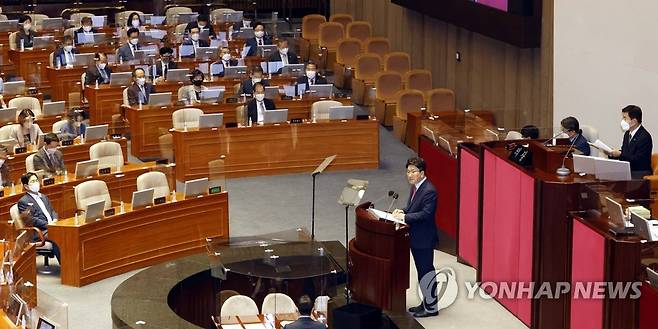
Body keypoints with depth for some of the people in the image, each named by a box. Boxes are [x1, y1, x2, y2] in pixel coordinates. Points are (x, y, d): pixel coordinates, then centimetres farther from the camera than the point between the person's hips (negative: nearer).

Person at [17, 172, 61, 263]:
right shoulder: (23, 201, 0)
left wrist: (54, 220, 1)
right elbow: (31, 220, -9)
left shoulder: (44, 197, 26)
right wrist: (48, 225, -17)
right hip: (38, 232, -7)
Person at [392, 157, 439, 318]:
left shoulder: (429, 191, -21)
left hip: (424, 239, -9)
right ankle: (425, 303, 30)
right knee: (422, 272, 18)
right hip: (416, 238, 9)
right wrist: (402, 211, 1)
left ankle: (432, 307, 11)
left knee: (426, 272, 0)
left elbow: (426, 214, -26)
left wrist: (405, 217, -26)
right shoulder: (415, 187, 8)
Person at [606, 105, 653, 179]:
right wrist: (612, 153, -3)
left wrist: (620, 154, -24)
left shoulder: (645, 137, -14)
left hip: (640, 173, -8)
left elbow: (638, 160, -20)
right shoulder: (627, 134, 12)